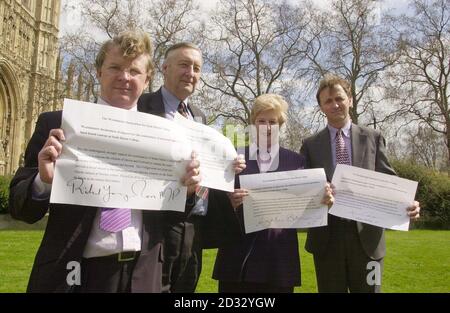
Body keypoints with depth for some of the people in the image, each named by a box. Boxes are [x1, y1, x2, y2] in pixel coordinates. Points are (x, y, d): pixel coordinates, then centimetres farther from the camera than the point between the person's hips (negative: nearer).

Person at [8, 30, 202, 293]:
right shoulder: (57, 124, -3)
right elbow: (20, 206, -1)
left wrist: (188, 188, -11)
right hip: (75, 276, -2)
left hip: (142, 277, 3)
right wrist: (44, 180, -21)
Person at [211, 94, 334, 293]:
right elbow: (218, 199, 1)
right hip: (240, 255, 0)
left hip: (280, 256, 1)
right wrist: (229, 200, -20)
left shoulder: (295, 160, 10)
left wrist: (322, 199, -15)